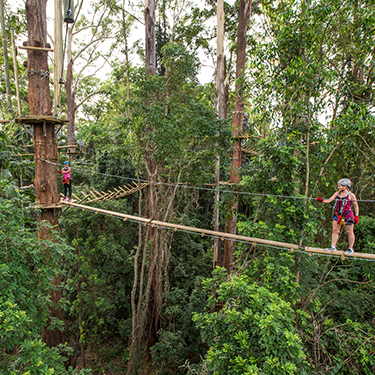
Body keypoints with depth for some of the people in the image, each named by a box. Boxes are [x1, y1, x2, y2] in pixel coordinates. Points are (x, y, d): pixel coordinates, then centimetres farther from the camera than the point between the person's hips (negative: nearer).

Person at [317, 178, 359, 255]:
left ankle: (350, 249, 21)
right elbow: (330, 200, 1)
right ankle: (333, 246, 16)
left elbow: (356, 206, -2)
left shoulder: (351, 195, -9)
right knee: (335, 230, 6)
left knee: (349, 232, 7)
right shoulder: (337, 193, 4)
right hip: (337, 214, 5)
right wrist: (322, 200, -17)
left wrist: (356, 216, -6)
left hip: (348, 215, -5)